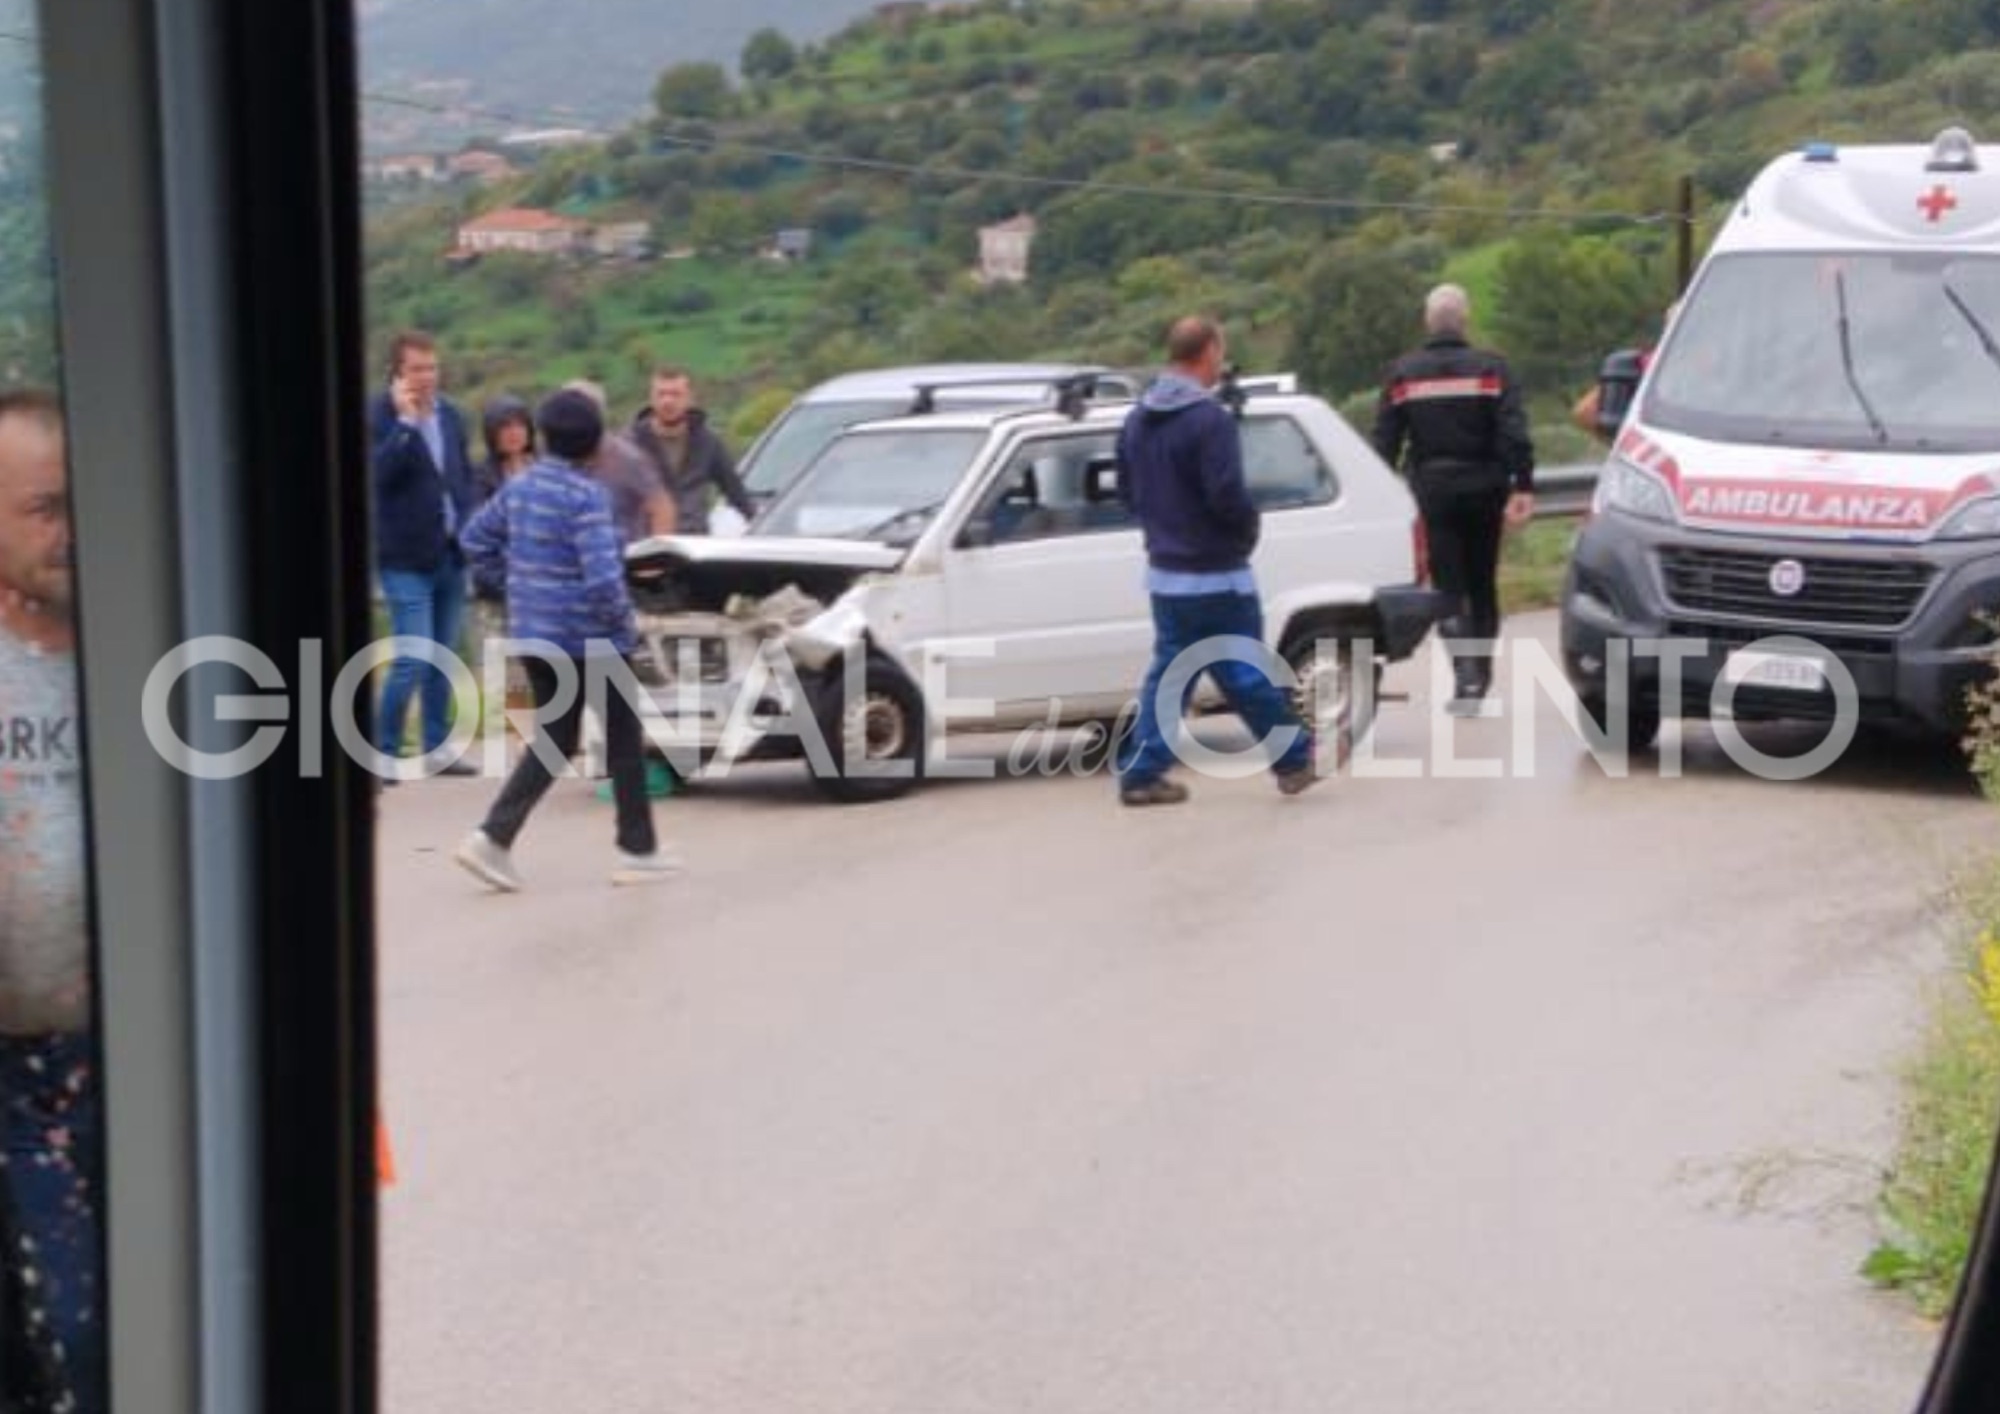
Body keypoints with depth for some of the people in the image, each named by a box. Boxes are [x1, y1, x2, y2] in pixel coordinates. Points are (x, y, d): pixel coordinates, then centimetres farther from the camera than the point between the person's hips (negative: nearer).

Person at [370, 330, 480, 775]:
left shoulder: (450, 415, 9)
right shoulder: (379, 416, -10)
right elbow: (376, 474, -25)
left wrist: (465, 526, 7)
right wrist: (405, 422, -27)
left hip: (451, 555, 6)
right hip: (406, 559, -6)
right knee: (413, 660, -11)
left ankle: (438, 749, 20)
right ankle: (384, 751, 1)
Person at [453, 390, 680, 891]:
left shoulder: (521, 486, 4)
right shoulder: (587, 495, -19)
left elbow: (476, 539, 15)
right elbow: (601, 575, -26)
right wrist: (623, 619, -10)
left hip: (534, 632, 7)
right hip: (588, 638, -7)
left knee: (554, 741, 14)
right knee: (623, 740, 10)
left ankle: (494, 836, -1)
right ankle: (638, 851, 17)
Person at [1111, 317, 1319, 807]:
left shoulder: (1138, 419, 7)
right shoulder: (1209, 420, -19)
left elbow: (1126, 491, 14)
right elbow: (1228, 494, -24)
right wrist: (1249, 527, -5)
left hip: (1165, 569, 7)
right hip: (1216, 573, -7)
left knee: (1168, 672, 11)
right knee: (1247, 675, 3)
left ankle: (1140, 773, 7)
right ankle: (1295, 761, 16)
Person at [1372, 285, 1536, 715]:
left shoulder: (1403, 374, 3)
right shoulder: (1492, 369, -1)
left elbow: (1384, 442, 2)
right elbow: (1514, 434, -10)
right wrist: (1523, 486, -10)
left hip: (1432, 491, -1)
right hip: (1483, 488, 1)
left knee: (1449, 588, -1)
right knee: (1482, 586, 14)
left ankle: (1466, 675, -18)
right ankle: (1481, 675, 20)